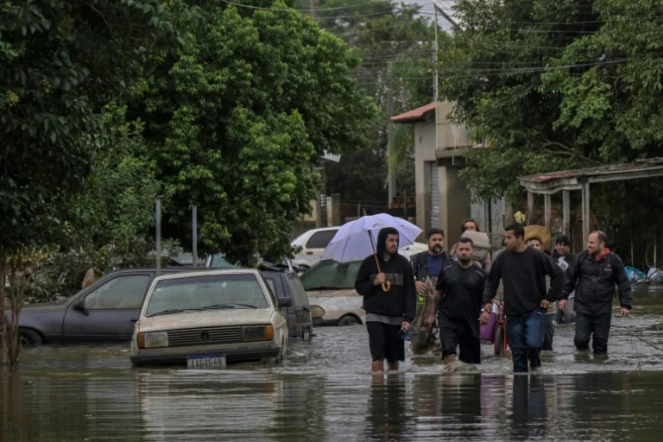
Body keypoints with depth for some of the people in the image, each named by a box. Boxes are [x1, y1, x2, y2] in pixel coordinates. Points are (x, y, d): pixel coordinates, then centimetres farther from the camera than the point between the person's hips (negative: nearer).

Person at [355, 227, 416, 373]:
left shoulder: (403, 263, 4)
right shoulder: (369, 263, 2)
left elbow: (409, 292, 2)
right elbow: (359, 287, 8)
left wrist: (408, 318, -7)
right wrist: (374, 283, -12)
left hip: (396, 317, 1)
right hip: (375, 315, -1)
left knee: (393, 358, 7)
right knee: (378, 355, -13)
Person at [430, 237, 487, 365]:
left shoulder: (480, 274, 3)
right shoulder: (447, 270, 6)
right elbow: (438, 293, 14)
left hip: (470, 322, 1)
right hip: (448, 319, -1)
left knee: (470, 359, 6)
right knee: (449, 352, -20)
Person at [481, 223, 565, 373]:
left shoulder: (536, 256, -6)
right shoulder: (502, 258, 2)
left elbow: (558, 275, 0)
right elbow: (491, 281, 10)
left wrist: (550, 298, -2)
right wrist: (487, 302, -2)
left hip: (535, 310, -3)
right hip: (513, 313, 3)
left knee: (533, 343, -20)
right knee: (518, 352, 4)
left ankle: (535, 363, 12)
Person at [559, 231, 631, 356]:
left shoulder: (613, 260, -3)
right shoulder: (581, 257, -1)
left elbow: (623, 283, 3)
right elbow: (569, 277, 7)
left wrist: (625, 305, -1)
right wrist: (563, 297, 3)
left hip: (603, 310, 0)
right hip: (583, 308, 0)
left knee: (601, 341, 5)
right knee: (580, 339, -7)